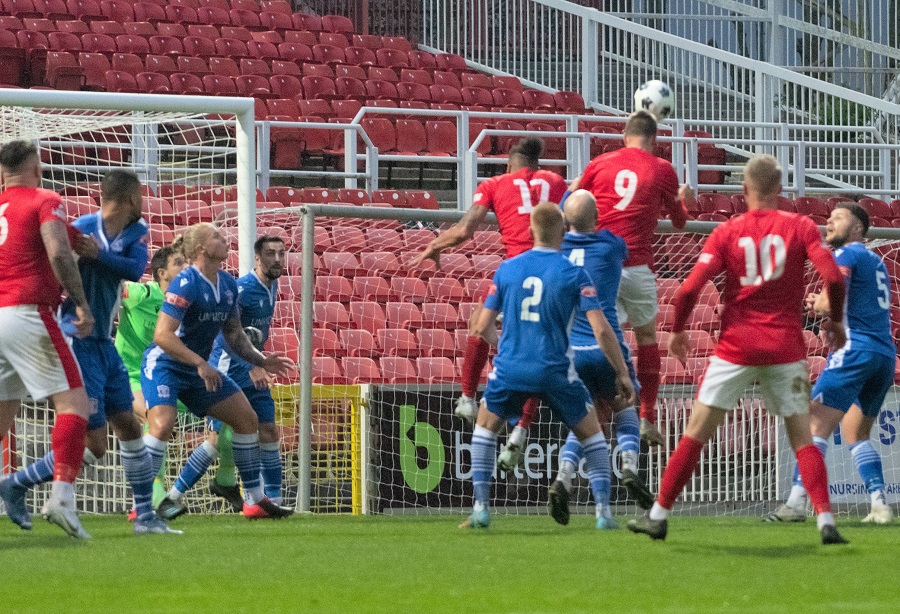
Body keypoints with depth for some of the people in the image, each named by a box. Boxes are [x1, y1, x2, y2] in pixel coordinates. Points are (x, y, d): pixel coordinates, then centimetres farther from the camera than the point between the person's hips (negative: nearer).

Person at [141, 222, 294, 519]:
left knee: (247, 418, 7)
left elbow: (233, 333, 17)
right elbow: (162, 335, -28)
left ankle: (254, 500, 15)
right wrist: (201, 364, -31)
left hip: (199, 369, 9)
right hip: (163, 365, -9)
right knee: (163, 424, -29)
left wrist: (261, 360, 5)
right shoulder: (185, 284, -22)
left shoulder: (228, 285, 4)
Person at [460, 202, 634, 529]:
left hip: (510, 368, 2)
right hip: (554, 370, -2)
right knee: (591, 432, 17)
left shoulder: (506, 269, 3)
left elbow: (482, 327, 7)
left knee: (485, 426, 24)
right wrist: (622, 373, -1)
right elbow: (601, 330, -10)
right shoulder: (573, 274, -4)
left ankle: (481, 507, 13)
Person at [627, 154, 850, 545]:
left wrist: (677, 331, 9)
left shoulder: (726, 232, 0)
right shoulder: (800, 227, 0)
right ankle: (825, 520, -7)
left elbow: (689, 289, -8)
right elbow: (833, 277, -11)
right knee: (802, 437, 6)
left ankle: (659, 515, 7)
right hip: (786, 346, 0)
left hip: (737, 346, 0)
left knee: (696, 434, 6)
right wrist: (835, 322, 7)